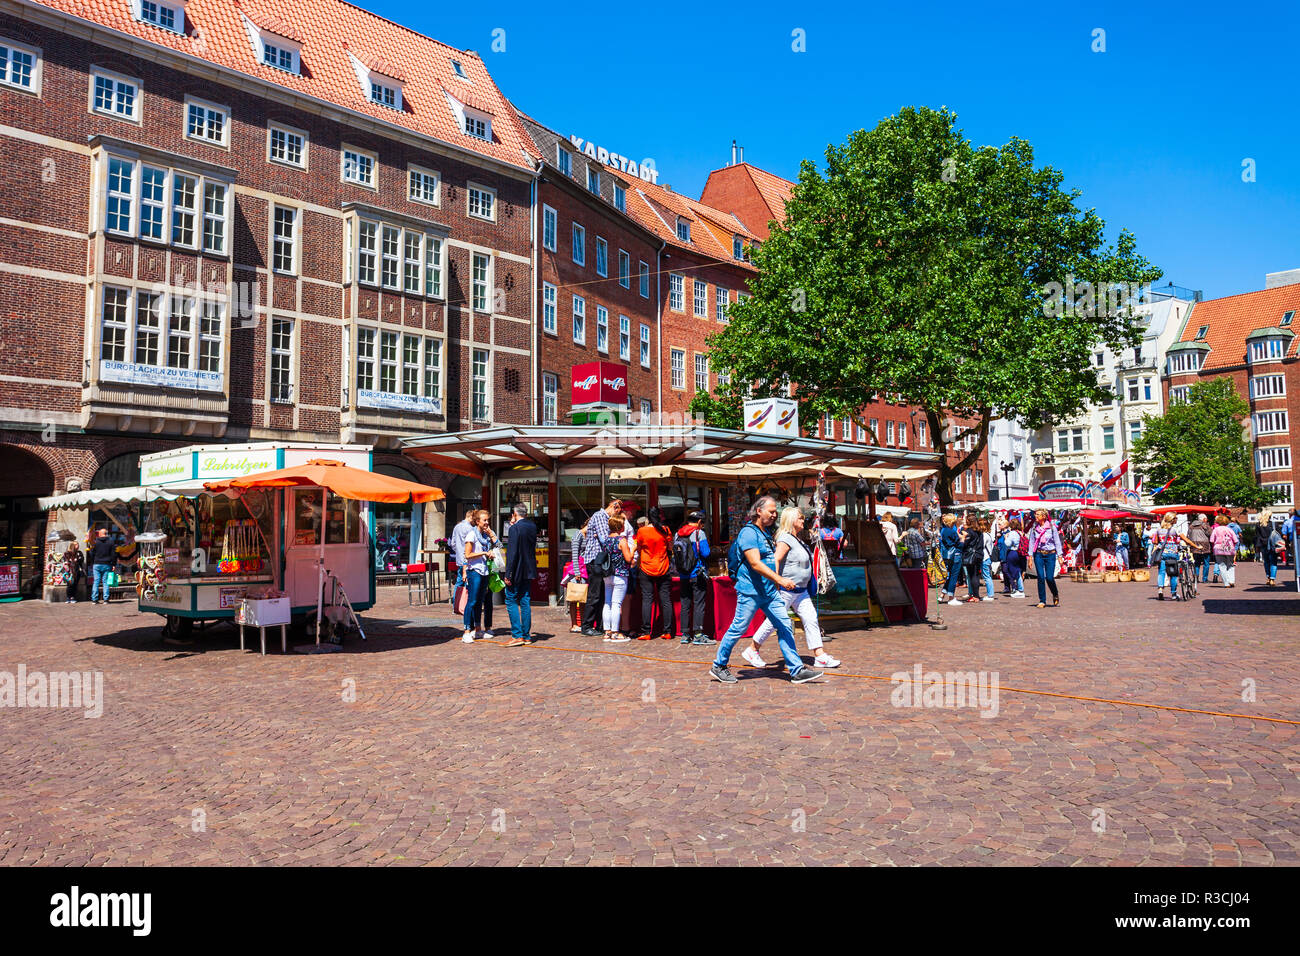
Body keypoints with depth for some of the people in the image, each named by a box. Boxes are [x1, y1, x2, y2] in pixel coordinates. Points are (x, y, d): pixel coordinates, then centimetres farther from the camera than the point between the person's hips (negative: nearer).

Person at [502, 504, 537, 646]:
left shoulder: (515, 528, -15)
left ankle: (517, 636, -4)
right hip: (529, 571, 7)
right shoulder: (532, 527, 7)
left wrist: (508, 574, -15)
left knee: (511, 602, 0)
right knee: (525, 603, 10)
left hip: (517, 571, -7)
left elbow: (512, 553, -19)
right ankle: (527, 636, 13)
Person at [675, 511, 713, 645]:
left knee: (685, 605, 10)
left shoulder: (678, 534, 8)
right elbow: (705, 553, -13)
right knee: (699, 604, -2)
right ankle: (698, 634, -5)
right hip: (697, 575, -5)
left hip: (683, 575, 5)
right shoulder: (699, 533, -9)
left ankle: (685, 634, 11)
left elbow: (675, 553, 12)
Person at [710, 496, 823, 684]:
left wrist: (776, 581, 23)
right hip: (750, 591, -8)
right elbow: (755, 564, -23)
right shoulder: (748, 533, -13)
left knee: (785, 627, 2)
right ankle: (718, 667, 15)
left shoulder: (767, 533, 15)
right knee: (737, 629, 0)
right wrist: (780, 580, -29)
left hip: (769, 591, 8)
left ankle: (797, 670, 4)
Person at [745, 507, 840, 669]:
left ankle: (820, 655, 5)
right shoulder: (786, 539, -15)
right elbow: (775, 560, -23)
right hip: (786, 589, -9)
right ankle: (752, 651, 12)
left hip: (801, 591, 9)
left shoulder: (798, 539, 15)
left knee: (811, 619, 3)